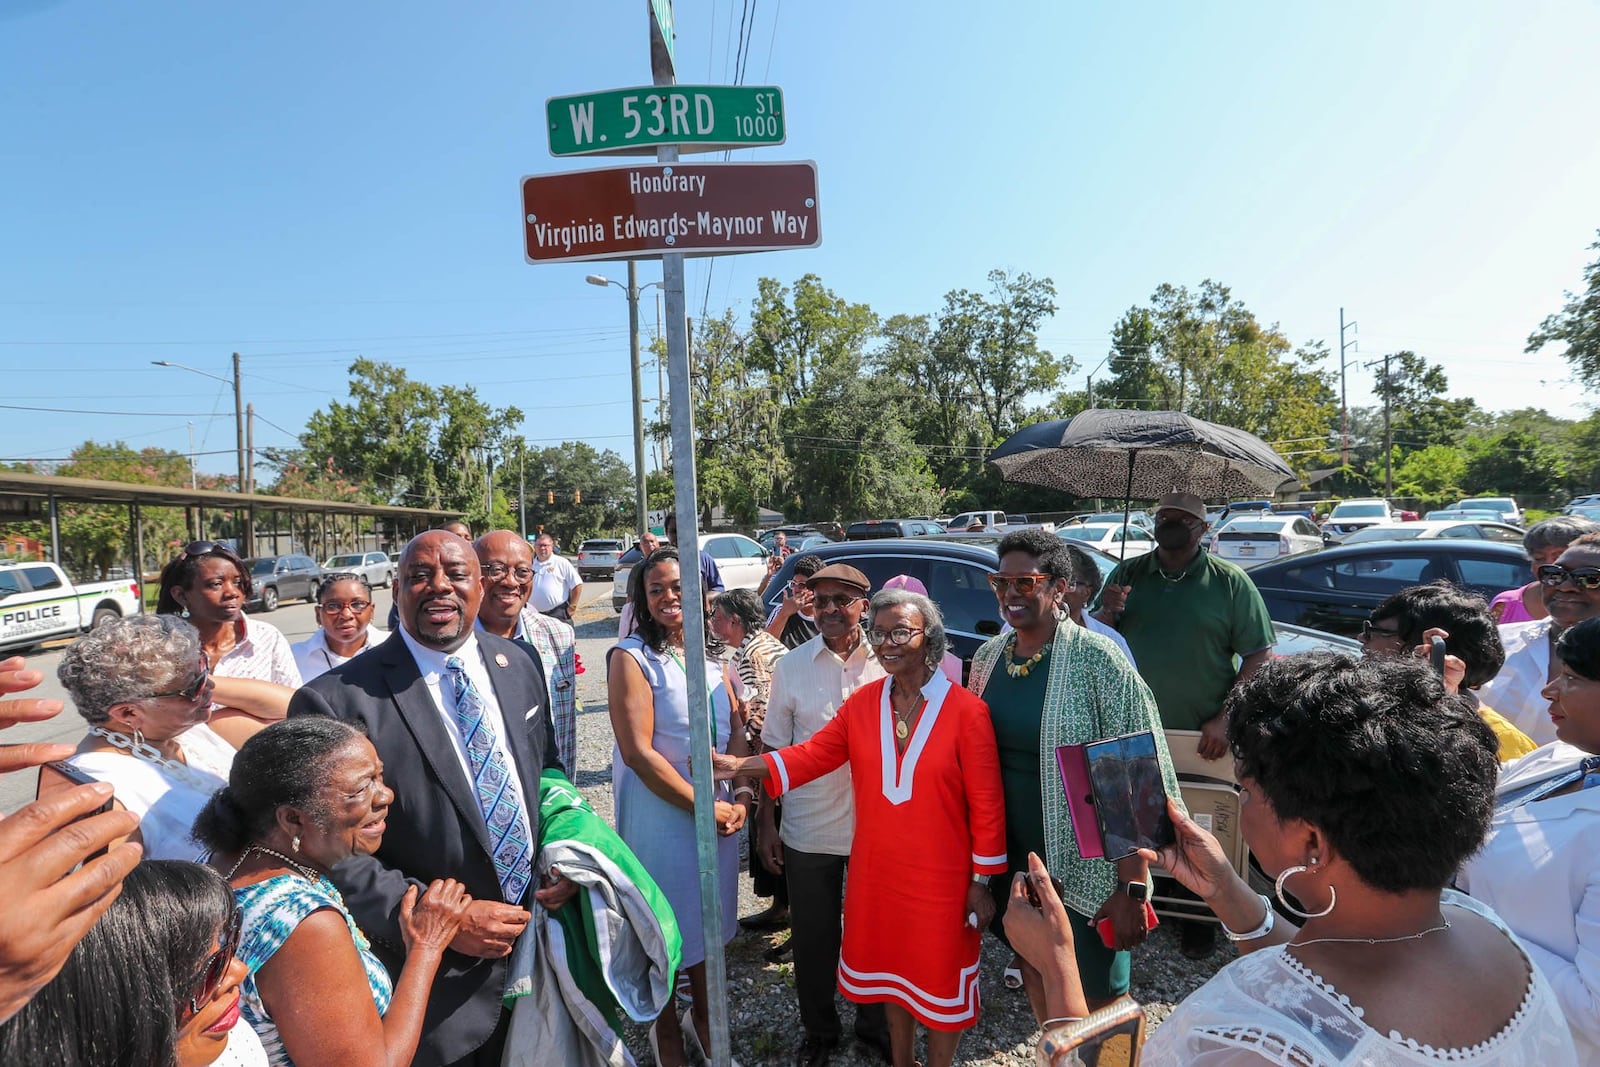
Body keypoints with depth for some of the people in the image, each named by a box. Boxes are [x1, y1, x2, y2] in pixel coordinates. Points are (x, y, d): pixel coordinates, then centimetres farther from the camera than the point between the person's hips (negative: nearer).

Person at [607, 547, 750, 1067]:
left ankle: (702, 1016, 43)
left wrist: (741, 799, -7)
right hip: (660, 815, -5)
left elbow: (736, 734, 8)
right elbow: (638, 752, -19)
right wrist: (703, 807, -16)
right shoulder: (631, 657, -14)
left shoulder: (709, 658, 5)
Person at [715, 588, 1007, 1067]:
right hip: (877, 872, 4)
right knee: (891, 971, 22)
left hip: (942, 879, -4)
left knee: (941, 980, 15)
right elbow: (813, 754, -4)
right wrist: (737, 765, -14)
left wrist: (981, 882, -8)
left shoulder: (966, 710, -15)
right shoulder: (862, 704, -2)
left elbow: (986, 804, -11)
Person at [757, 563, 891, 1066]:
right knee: (813, 938, 15)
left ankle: (875, 1024, 42)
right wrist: (767, 822, 0)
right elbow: (775, 751, 1)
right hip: (808, 830, 0)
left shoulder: (888, 663, -5)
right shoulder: (791, 666, -4)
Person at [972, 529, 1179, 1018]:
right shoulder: (988, 656, 1)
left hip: (1085, 868, -5)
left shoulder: (1097, 660, -17)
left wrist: (1133, 889, -18)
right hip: (1012, 861, 5)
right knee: (1035, 974, 22)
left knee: (1098, 1004, 10)